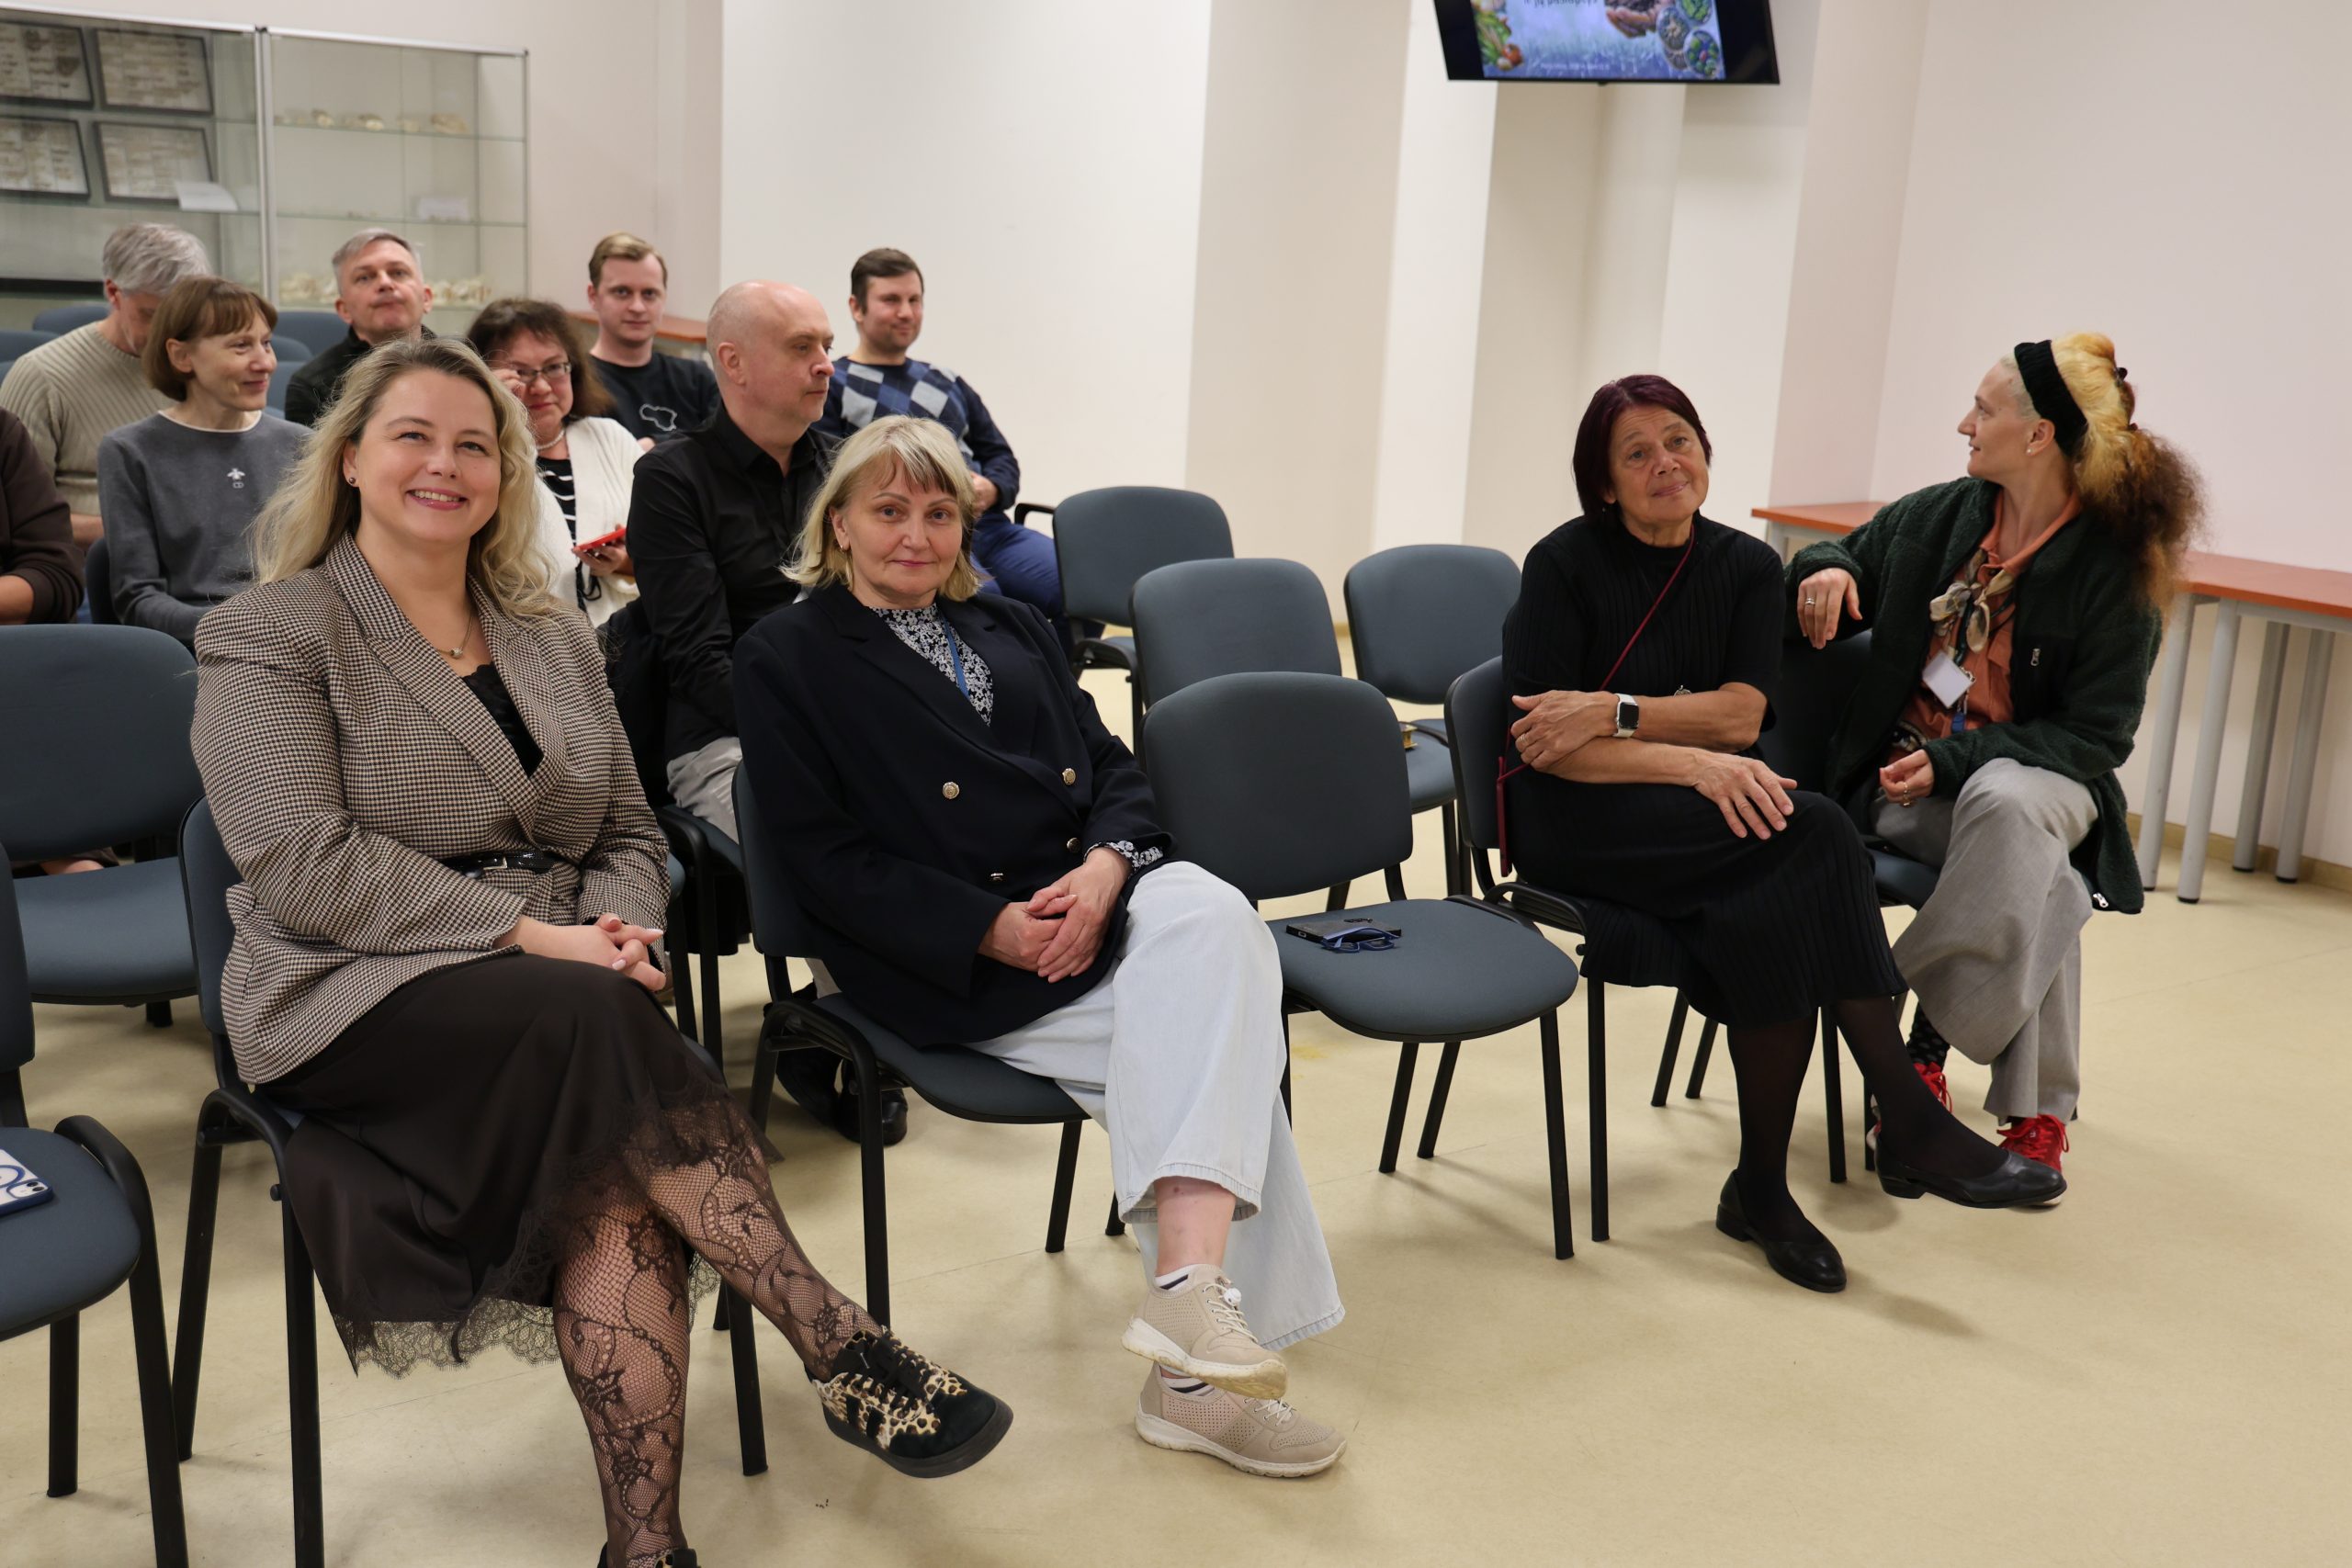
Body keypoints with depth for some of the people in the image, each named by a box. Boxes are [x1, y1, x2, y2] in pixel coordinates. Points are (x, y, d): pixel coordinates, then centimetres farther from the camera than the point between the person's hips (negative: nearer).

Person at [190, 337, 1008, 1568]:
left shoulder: (555, 638, 20)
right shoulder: (270, 636, 2)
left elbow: (628, 833, 19)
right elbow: (303, 863, -11)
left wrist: (616, 927, -6)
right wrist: (534, 936, -19)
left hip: (563, 1000, 4)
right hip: (358, 998, -4)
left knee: (615, 1183, -29)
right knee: (596, 1026, -35)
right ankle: (842, 1350, -33)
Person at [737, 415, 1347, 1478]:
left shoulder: (1010, 630, 25)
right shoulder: (788, 658, 6)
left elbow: (1113, 768, 16)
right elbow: (827, 863, -4)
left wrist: (1107, 864, -9)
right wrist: (995, 930, -16)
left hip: (1092, 903, 6)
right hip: (958, 970, -5)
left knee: (1212, 917, -29)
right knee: (1216, 1040, -25)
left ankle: (1187, 1283, -33)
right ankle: (1198, 1370, -23)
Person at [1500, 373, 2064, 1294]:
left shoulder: (1746, 566, 10)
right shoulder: (1565, 564, -4)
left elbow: (1742, 712, -4)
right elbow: (1544, 746, -12)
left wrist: (1614, 713, -17)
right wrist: (1692, 762, -22)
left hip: (1706, 809, 4)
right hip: (1579, 820, -4)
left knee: (1772, 916, -32)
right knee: (1809, 835, -30)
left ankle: (1762, 1191, -23)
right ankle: (1911, 1129, -25)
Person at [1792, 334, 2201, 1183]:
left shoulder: (2114, 565, -8)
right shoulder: (1938, 516, 4)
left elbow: (2095, 738, -11)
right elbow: (1844, 556, 24)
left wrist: (1955, 759, -23)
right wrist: (1824, 570, -3)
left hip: (2035, 776, -2)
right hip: (1905, 777, 2)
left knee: (2008, 805, -40)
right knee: (2042, 887, -30)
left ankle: (1924, 1047, -30)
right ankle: (2036, 1111, -22)